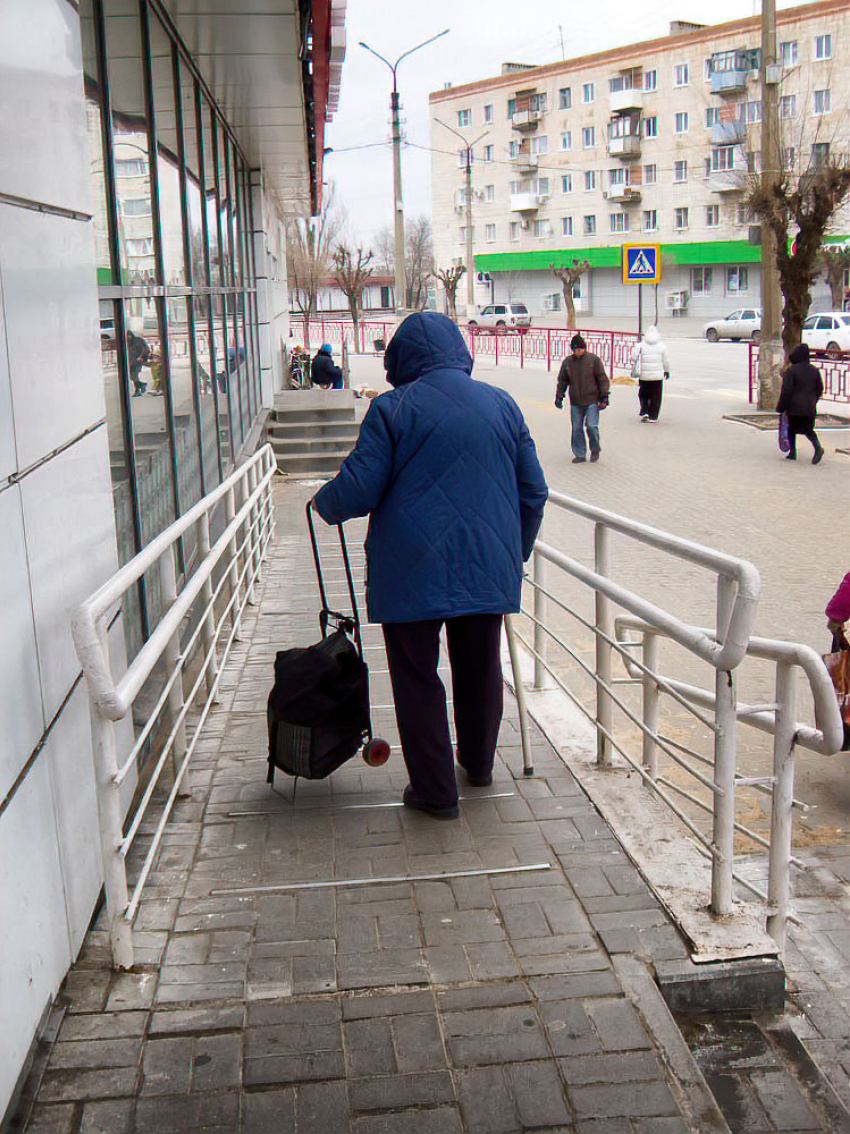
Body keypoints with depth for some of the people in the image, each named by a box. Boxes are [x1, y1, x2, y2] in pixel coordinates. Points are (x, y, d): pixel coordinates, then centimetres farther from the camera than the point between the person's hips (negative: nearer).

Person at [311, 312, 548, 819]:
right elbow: (534, 492, 10)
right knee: (481, 668, 20)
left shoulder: (393, 409, -6)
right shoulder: (502, 404, 8)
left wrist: (324, 503, 14)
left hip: (413, 571, -4)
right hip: (489, 568, 4)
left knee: (417, 677, 7)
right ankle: (479, 764, 38)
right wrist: (517, 554, 23)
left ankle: (435, 790, 13)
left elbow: (358, 489, -8)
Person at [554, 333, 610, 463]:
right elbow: (562, 381, 15)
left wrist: (604, 397, -5)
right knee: (576, 428, 4)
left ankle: (595, 449, 14)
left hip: (592, 401, -3)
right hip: (575, 402, 3)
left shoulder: (594, 360, -3)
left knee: (591, 425, -11)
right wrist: (559, 397, 8)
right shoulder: (567, 362, 6)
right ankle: (580, 454, 17)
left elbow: (602, 379, -1)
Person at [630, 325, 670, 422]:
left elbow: (634, 358, -3)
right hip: (658, 375, 0)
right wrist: (667, 371, 19)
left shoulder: (641, 345, -2)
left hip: (644, 375, 0)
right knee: (656, 397, 7)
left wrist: (633, 370, 10)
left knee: (643, 395, 15)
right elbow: (666, 361, 5)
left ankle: (644, 412, 0)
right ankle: (653, 416, 8)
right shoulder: (661, 345, 0)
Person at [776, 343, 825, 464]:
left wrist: (781, 408, -9)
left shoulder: (791, 370, -13)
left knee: (792, 429, 12)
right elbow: (820, 389, 12)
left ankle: (793, 452, 14)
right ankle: (818, 447, -11)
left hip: (794, 407, -4)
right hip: (810, 407, 5)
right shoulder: (814, 370, 4)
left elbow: (786, 391, -14)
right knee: (808, 429, 12)